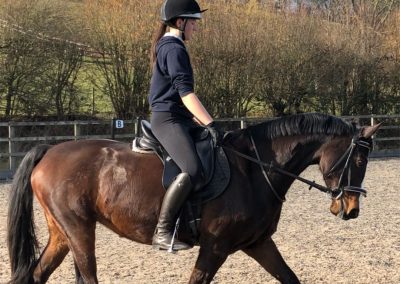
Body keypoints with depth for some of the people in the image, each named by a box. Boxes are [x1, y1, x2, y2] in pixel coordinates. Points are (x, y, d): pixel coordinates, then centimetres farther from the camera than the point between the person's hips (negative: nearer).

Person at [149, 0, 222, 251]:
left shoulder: (170, 47, 20)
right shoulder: (173, 48, -11)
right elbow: (186, 92, -22)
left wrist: (201, 123, 24)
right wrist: (210, 124, -26)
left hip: (180, 118, 11)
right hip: (167, 120, -11)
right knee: (194, 171, -27)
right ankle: (162, 232, -26)